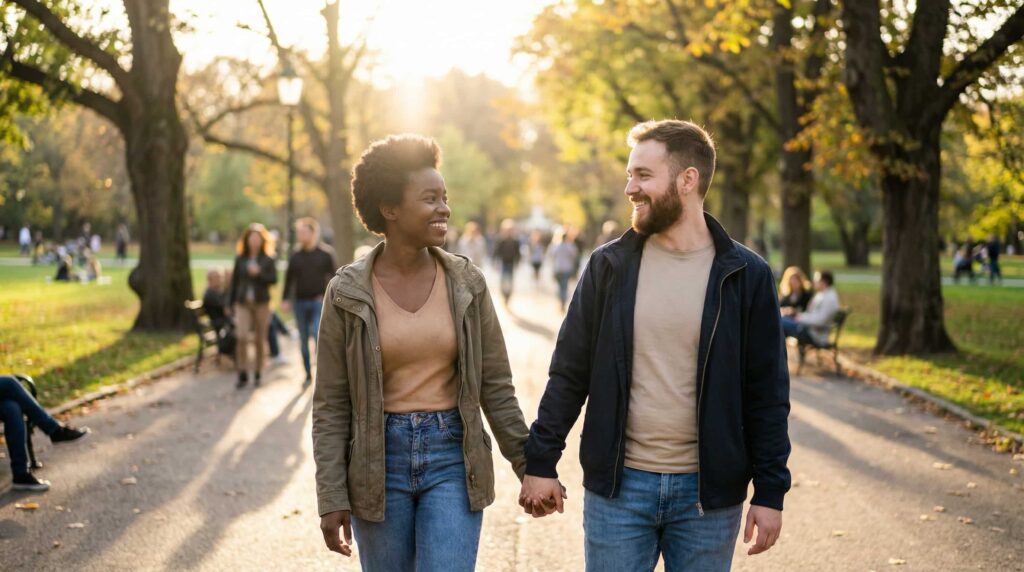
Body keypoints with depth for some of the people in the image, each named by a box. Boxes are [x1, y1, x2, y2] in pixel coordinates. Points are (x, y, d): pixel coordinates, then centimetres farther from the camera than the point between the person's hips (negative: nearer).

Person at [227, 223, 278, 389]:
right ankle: (243, 374, -10)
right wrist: (229, 304, 9)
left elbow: (274, 279, -4)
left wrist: (259, 274, -19)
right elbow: (234, 282, 10)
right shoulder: (240, 259, 7)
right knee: (242, 337, -14)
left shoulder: (267, 260, 3)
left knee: (260, 340, 4)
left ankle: (257, 373, 15)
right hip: (243, 303, 0)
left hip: (261, 303, 0)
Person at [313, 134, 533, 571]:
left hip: (452, 458, 0)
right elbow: (330, 405, -3)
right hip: (379, 462, 0)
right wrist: (332, 498, -7)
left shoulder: (467, 283, -1)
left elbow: (495, 386, 5)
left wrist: (529, 466, 4)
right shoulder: (347, 293, -5)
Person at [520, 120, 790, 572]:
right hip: (618, 486, 1)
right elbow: (569, 373, 5)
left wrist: (769, 492, -4)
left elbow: (767, 393, -1)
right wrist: (541, 462, 1)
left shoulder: (746, 276, -3)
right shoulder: (608, 266, 2)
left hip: (708, 493, -1)